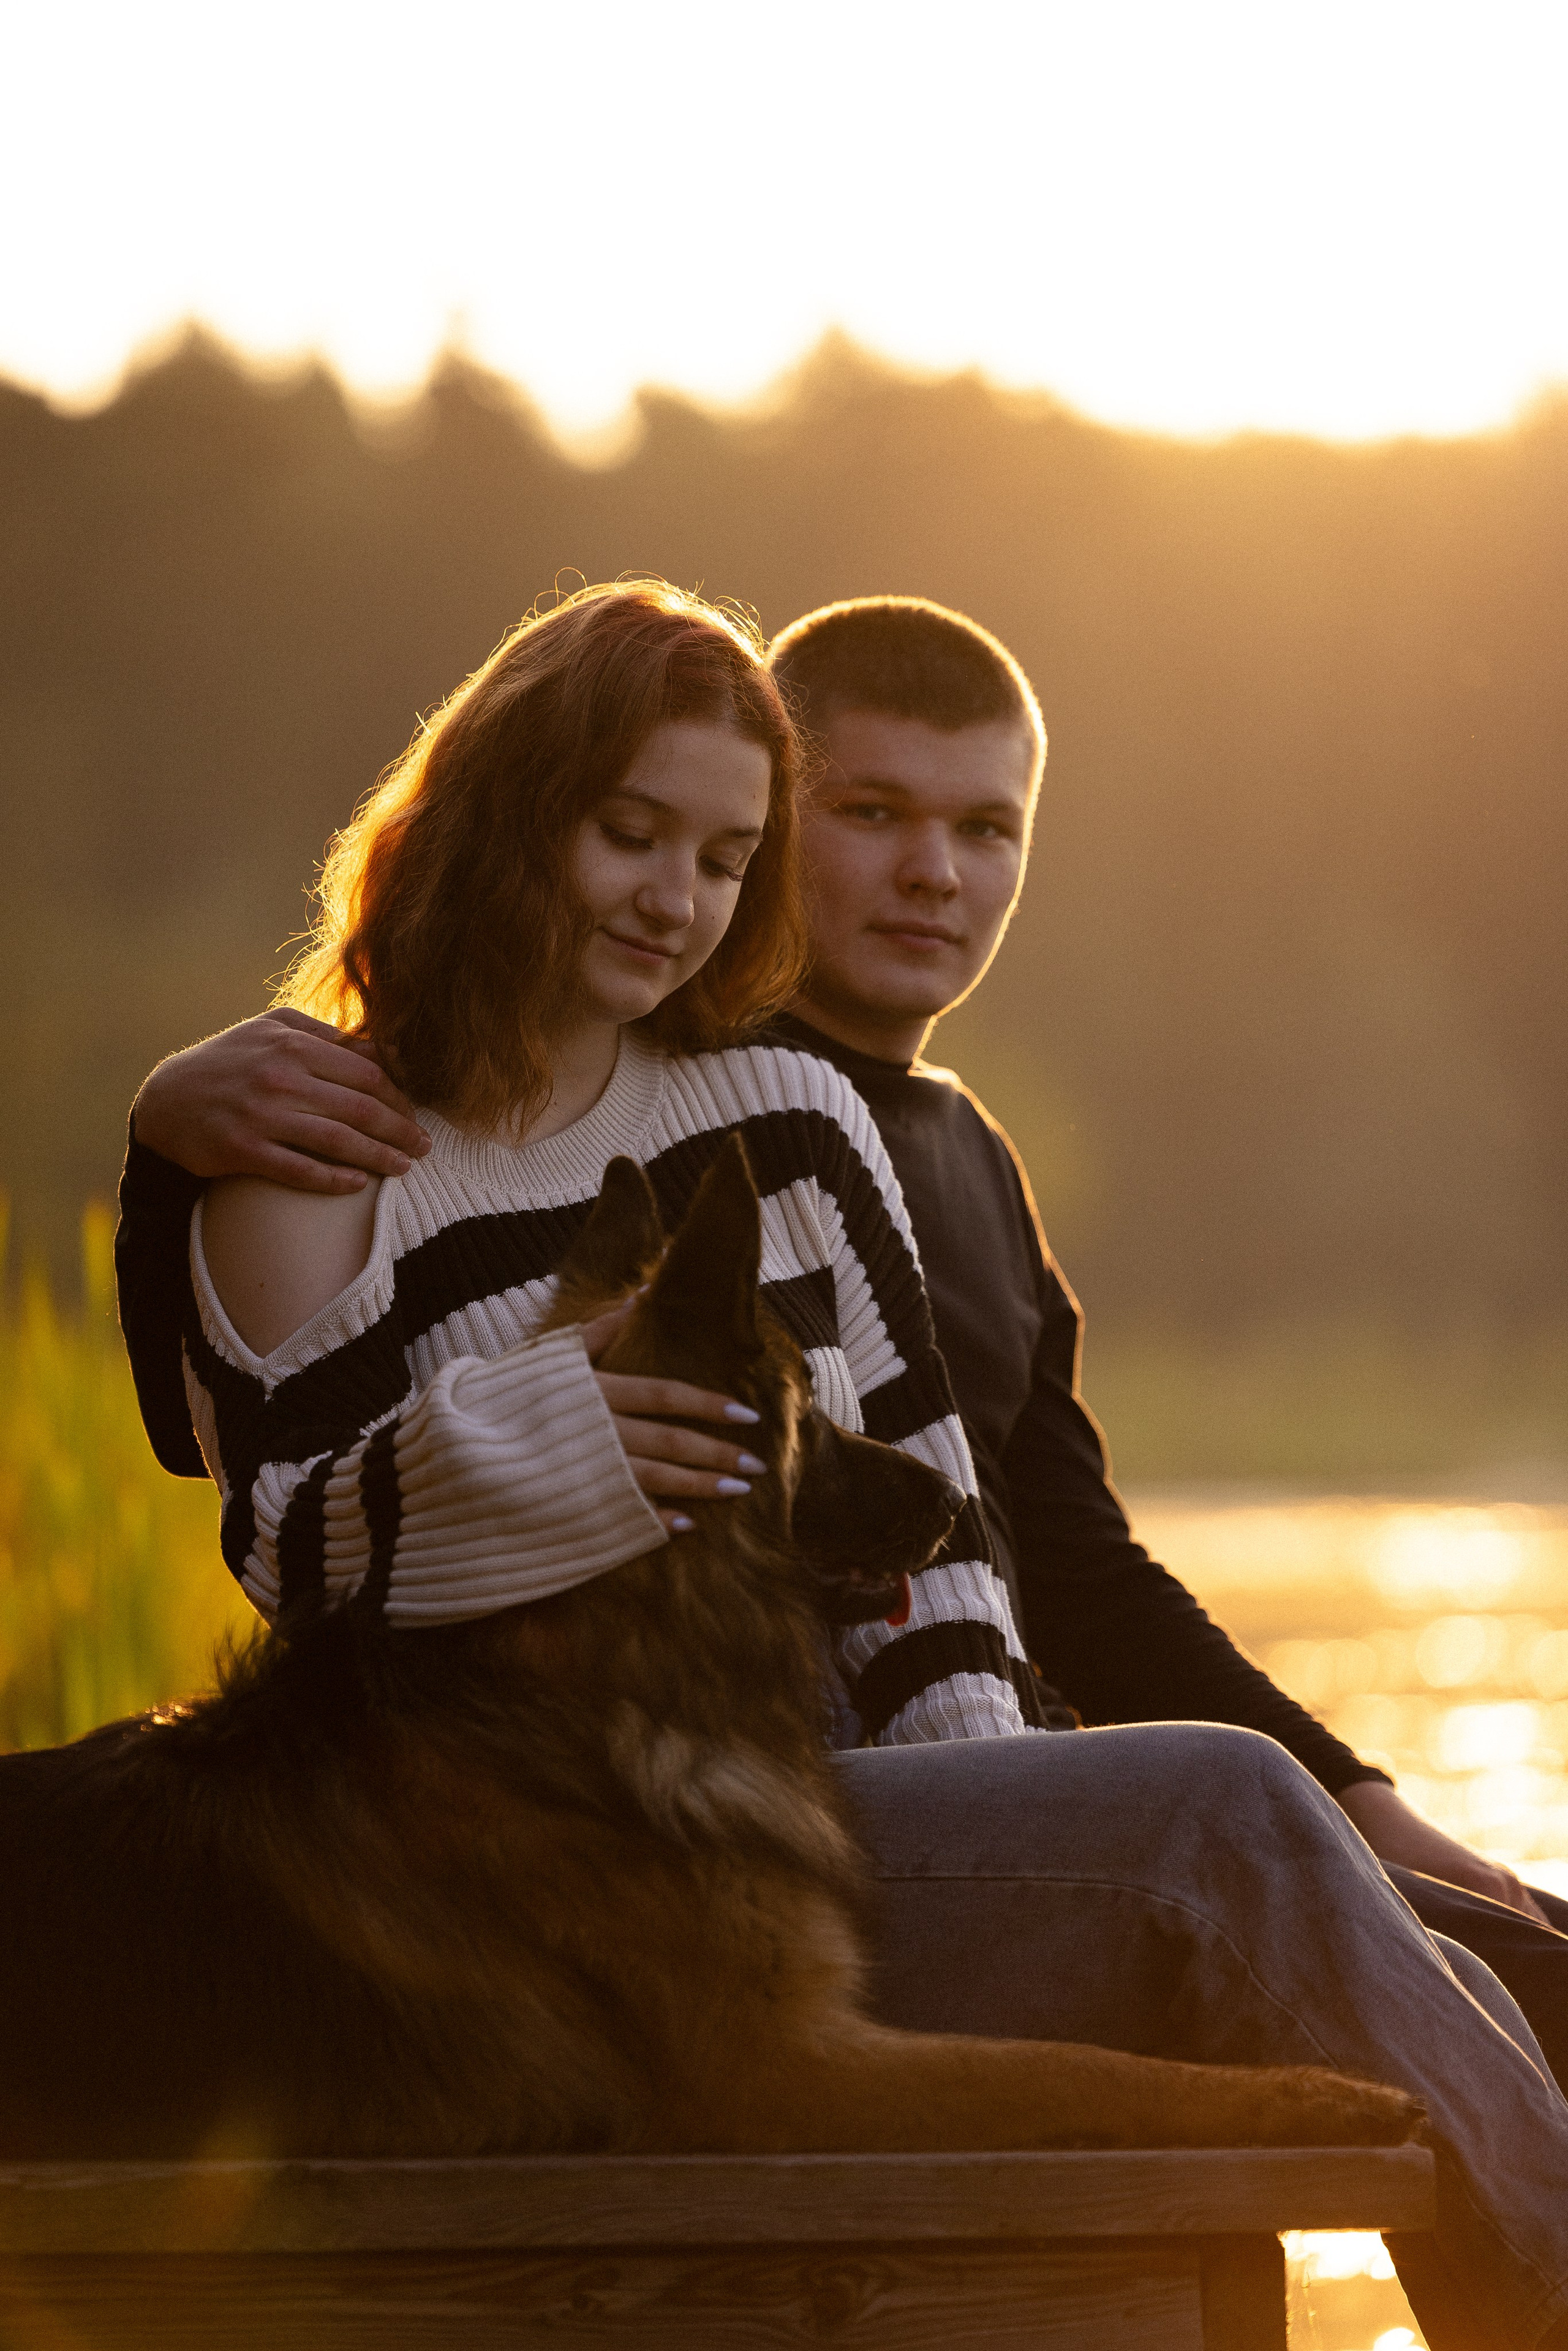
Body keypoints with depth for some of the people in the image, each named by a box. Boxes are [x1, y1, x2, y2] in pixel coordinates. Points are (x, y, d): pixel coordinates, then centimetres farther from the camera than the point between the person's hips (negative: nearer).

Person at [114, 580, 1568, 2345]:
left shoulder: (788, 1118, 18)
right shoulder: (327, 1159, 4)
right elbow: (287, 1552, -3)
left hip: (835, 1786, 6)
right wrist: (519, 1442, -21)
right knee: (1228, 1819, -27)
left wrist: (993, 1798, 0)